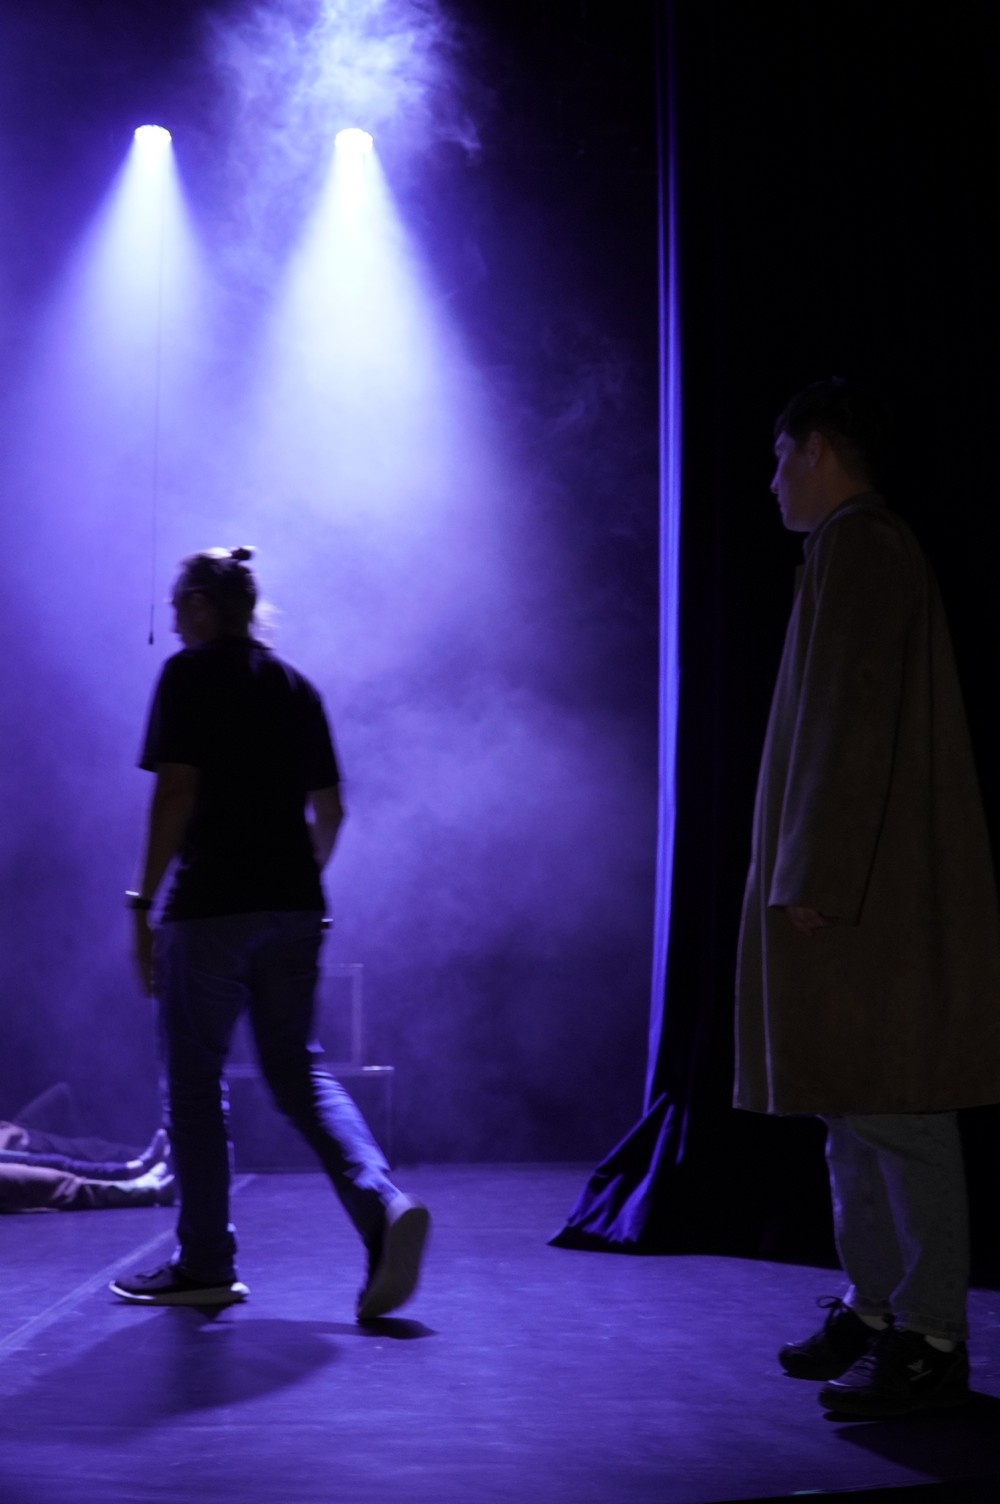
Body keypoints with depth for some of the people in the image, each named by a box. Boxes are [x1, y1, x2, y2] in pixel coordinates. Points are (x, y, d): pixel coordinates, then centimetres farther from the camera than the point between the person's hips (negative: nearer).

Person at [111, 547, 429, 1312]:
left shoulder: (189, 675, -4)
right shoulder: (296, 686, 14)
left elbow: (176, 793, -13)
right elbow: (329, 810, 15)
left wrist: (143, 904, -10)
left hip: (211, 907, -6)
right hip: (294, 908, 6)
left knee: (196, 1081, 5)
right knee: (298, 1069, 11)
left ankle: (205, 1264, 13)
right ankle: (386, 1205, -11)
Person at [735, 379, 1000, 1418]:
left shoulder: (856, 546, -11)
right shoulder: (870, 549, 20)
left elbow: (853, 720, -20)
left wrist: (815, 878, -21)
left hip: (867, 888, -11)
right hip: (864, 884, 11)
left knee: (891, 1109, -8)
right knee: (853, 1104, 14)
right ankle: (872, 1306, 21)